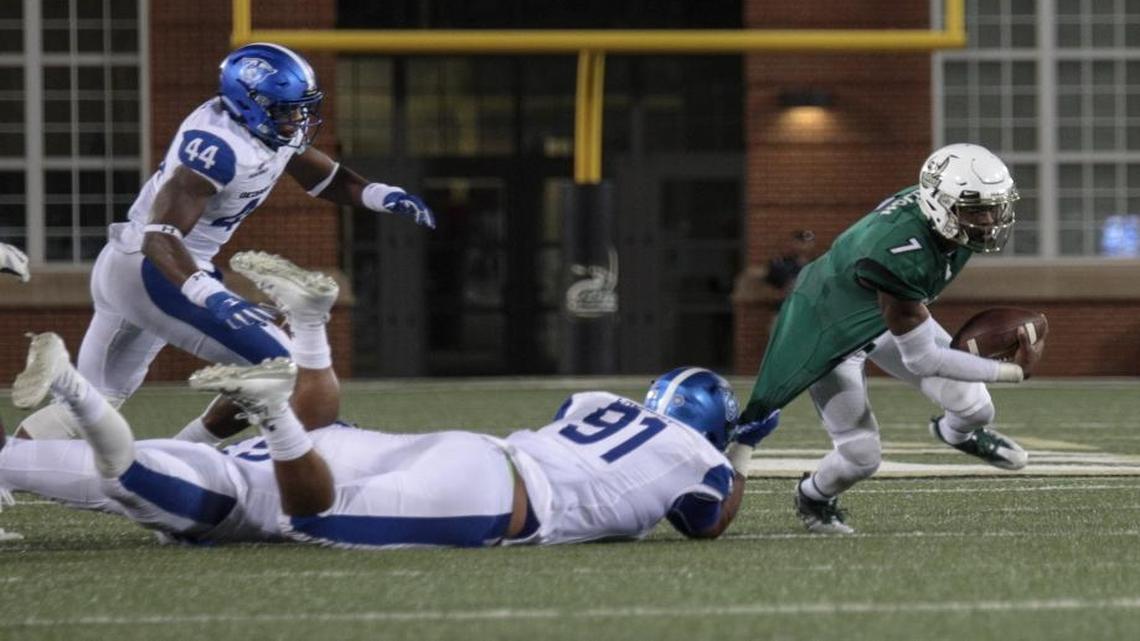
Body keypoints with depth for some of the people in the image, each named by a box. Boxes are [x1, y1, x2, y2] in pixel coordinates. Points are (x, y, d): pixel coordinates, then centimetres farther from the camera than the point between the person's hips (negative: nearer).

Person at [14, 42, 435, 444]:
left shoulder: (274, 130, 2)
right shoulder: (218, 147, -26)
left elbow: (325, 179, 18)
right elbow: (159, 237, -33)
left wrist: (380, 196, -2)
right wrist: (212, 296, -47)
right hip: (153, 272, -10)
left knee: (97, 399, 21)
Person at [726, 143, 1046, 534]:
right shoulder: (899, 249, -44)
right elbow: (920, 358, -35)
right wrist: (1012, 372, -33)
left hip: (887, 313, 7)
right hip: (831, 329, -7)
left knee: (975, 408, -1)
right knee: (860, 456, -8)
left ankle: (956, 432, 38)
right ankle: (813, 498, 28)